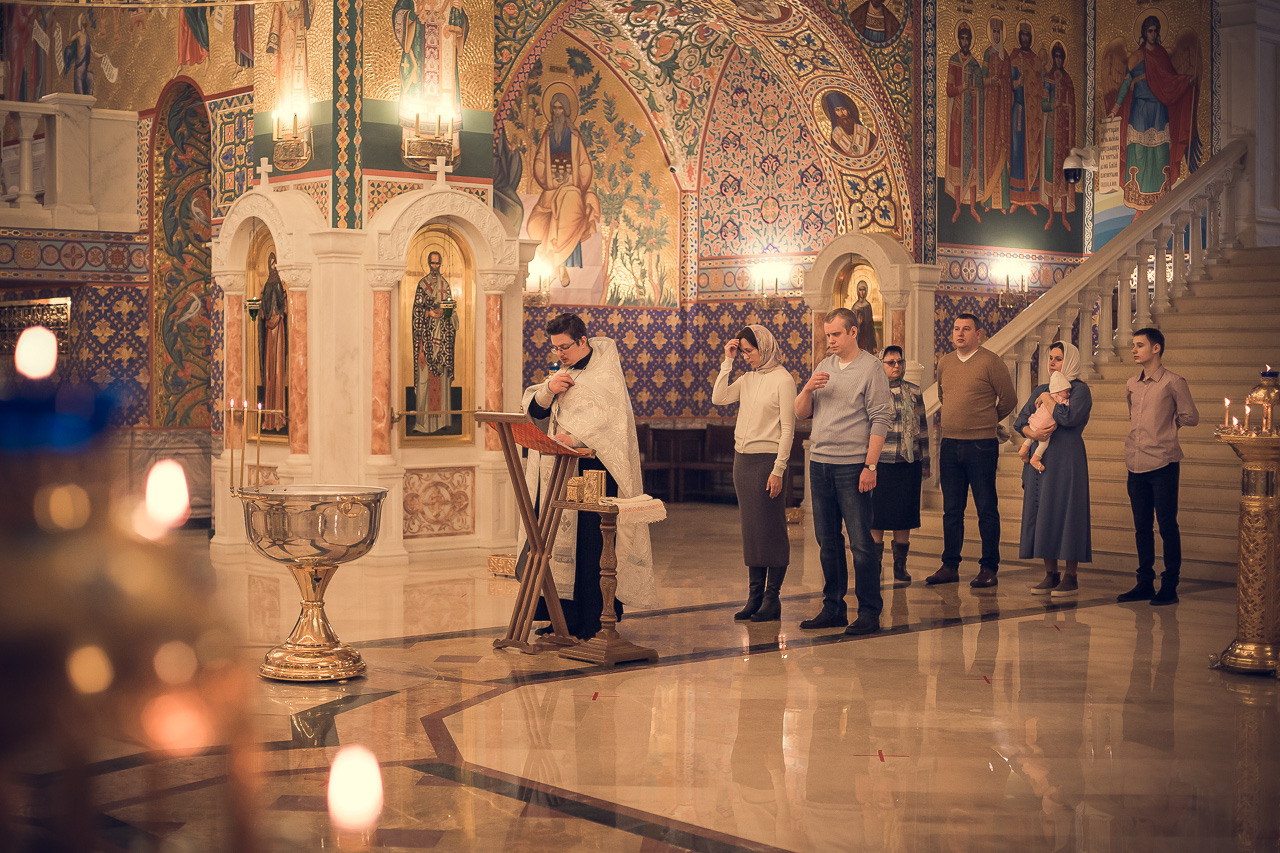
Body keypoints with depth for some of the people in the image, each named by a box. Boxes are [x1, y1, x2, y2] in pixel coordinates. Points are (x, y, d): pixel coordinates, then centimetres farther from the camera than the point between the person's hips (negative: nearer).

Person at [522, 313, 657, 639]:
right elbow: (532, 409, 16)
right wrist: (548, 390, -5)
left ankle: (597, 622, -5)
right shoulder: (564, 373, 19)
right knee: (560, 540, 2)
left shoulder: (607, 373, -3)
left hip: (594, 468, -6)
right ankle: (564, 616, 8)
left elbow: (609, 419, -19)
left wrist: (574, 437, -33)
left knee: (593, 545, -9)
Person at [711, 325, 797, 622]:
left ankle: (772, 600, 1)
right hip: (742, 458, 7)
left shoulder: (783, 380, -8)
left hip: (767, 459, -7)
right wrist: (727, 361, 2)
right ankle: (754, 597, 12)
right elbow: (718, 398, 2)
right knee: (750, 530, 8)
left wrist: (778, 470, -14)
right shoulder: (748, 379, 13)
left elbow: (787, 429, -10)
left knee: (771, 530, -3)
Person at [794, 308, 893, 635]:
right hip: (820, 463, 6)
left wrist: (870, 466, -16)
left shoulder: (871, 368, -4)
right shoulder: (824, 366, 15)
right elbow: (800, 412, 15)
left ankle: (869, 613, 1)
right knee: (827, 541, 10)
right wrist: (808, 389, -6)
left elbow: (881, 419, -10)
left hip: (852, 466, -6)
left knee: (860, 542, -5)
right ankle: (833, 608, 19)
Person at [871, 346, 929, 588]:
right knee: (876, 517, -1)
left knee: (904, 517, 4)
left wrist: (925, 462, 14)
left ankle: (900, 567, 12)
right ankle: (874, 566, 9)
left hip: (908, 464, 2)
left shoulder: (914, 392, 11)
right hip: (879, 463, -2)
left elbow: (922, 428, 16)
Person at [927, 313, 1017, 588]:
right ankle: (950, 566, 15)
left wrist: (987, 420, 9)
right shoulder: (945, 362, 11)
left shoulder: (990, 362, -6)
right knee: (951, 509, 9)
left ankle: (989, 568, 5)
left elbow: (1008, 399, -1)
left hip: (981, 445, -5)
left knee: (986, 509, 0)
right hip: (950, 444, 5)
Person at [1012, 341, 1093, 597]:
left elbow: (1069, 417, -19)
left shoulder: (1080, 390, -1)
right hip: (1040, 458, 6)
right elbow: (1020, 420, 9)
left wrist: (1047, 400, -6)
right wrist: (1033, 432, -11)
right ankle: (1050, 574, 12)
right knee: (1042, 513, 5)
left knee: (1065, 513, -6)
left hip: (1066, 459, -6)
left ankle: (1070, 576, -1)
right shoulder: (1040, 390, 18)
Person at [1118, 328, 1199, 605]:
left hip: (1163, 464, -6)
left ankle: (1170, 587, 3)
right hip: (1136, 465, 6)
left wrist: (1167, 423, 10)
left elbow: (1191, 417, 1)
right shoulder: (1132, 385, 13)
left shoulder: (1173, 382, -5)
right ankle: (1145, 583, 17)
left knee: (1167, 526, -2)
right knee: (1142, 527, 10)